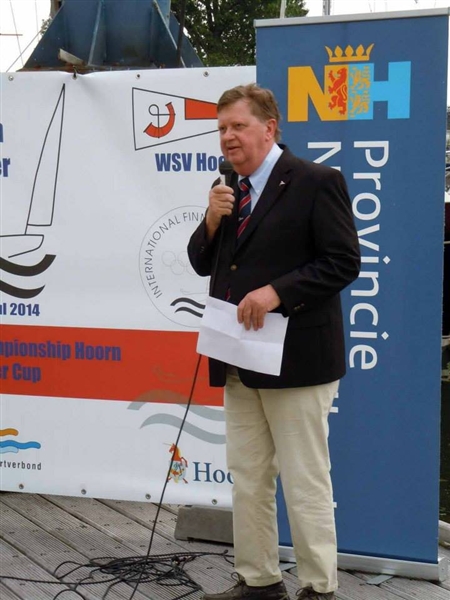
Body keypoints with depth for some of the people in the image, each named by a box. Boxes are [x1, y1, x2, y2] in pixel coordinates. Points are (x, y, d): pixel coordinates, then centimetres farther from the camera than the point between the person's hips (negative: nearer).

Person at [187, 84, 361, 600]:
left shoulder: (316, 182, -9)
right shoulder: (228, 190, 13)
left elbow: (343, 262, -13)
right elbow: (203, 264, 15)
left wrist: (276, 292, -21)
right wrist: (212, 219, -4)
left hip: (296, 359, -7)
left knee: (305, 482, 1)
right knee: (247, 479, 13)